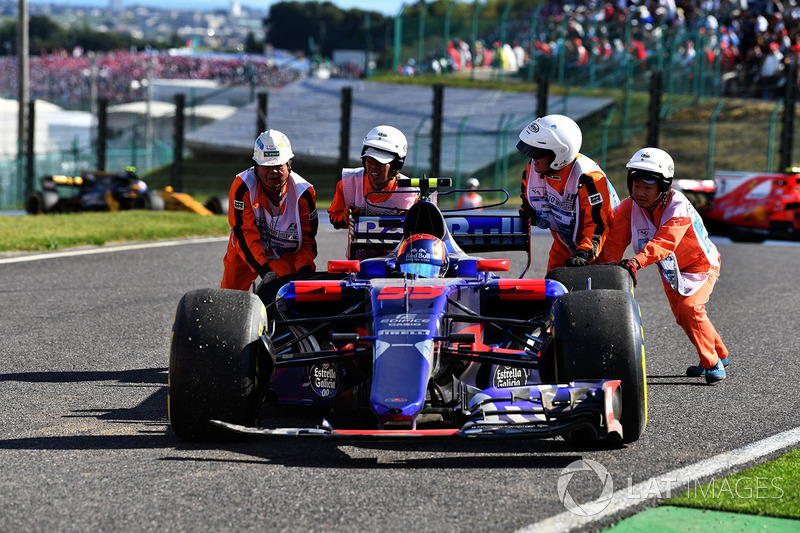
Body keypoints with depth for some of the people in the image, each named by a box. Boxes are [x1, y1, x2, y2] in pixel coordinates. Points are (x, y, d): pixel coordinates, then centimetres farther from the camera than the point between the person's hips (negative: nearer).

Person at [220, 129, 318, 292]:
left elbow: (308, 237, -8)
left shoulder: (303, 192, -16)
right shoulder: (243, 186, -22)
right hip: (247, 251, 0)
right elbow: (244, 233, -24)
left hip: (287, 254, 0)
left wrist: (304, 269, -26)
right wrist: (263, 270, -34)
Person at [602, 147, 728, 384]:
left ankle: (712, 363, -11)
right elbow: (616, 238, -22)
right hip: (670, 269, 7)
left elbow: (664, 242, -50)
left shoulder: (677, 207, -35)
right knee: (682, 317, 15)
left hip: (700, 265, -7)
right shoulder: (630, 207, -17)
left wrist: (637, 261, -65)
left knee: (689, 308, -26)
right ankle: (719, 354, 39)